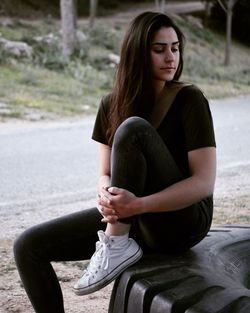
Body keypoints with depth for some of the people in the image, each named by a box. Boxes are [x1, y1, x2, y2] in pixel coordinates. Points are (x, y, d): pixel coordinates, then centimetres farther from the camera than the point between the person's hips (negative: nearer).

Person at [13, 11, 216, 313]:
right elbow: (105, 174, 4)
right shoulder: (112, 103, 3)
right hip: (127, 219, 5)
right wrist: (107, 197, -22)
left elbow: (204, 182, -18)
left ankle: (116, 245, -21)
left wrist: (139, 204, -31)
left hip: (182, 220, -5)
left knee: (133, 128, -28)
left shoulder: (190, 99, -12)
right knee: (28, 246, -10)